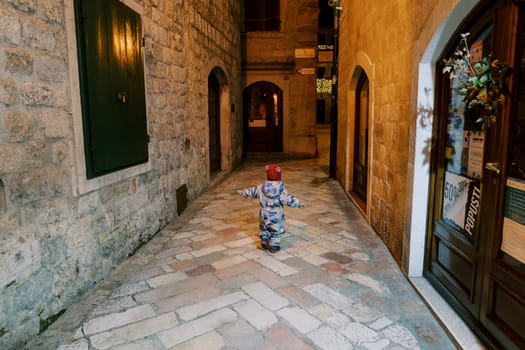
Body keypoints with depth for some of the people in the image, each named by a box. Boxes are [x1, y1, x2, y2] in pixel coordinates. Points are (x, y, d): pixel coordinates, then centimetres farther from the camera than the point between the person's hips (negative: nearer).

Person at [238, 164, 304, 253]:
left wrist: (242, 192, 20)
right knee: (277, 231, 15)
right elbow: (288, 199, -22)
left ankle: (264, 239, 14)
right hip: (276, 216, -3)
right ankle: (274, 246, 19)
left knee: (264, 228, 29)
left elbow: (252, 192, 4)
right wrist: (298, 203, -14)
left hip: (264, 214, 3)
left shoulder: (262, 187, -7)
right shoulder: (281, 188, -17)